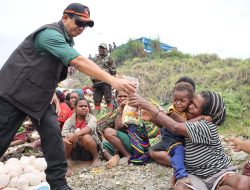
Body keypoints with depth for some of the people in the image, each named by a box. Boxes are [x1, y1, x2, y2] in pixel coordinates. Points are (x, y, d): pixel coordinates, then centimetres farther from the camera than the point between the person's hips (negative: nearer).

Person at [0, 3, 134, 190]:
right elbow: (79, 62, -34)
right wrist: (113, 80, -39)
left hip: (39, 96, 8)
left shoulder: (67, 40, 9)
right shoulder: (50, 33, -21)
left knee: (52, 133, -4)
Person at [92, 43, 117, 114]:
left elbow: (113, 70, 1)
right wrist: (92, 78, 15)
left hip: (106, 82, -5)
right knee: (96, 101, 7)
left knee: (108, 100, -4)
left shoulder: (109, 58, 7)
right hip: (96, 83, 5)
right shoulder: (95, 59, 21)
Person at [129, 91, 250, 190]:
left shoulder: (207, 126, -22)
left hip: (219, 173, -3)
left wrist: (147, 105, -33)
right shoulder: (187, 121, 0)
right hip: (195, 175, 4)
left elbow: (175, 127, -33)